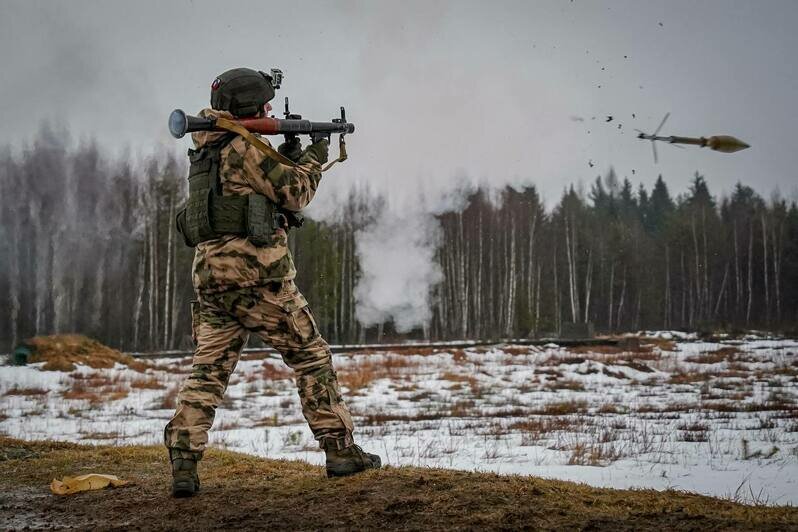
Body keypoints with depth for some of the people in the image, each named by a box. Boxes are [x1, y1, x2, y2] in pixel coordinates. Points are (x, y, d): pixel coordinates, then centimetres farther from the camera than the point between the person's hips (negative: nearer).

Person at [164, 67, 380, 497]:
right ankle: (340, 450, 9)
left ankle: (183, 465, -5)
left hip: (210, 276, 7)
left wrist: (286, 156, 20)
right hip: (257, 275, -7)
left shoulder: (205, 151, 18)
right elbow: (293, 193, -7)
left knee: (207, 370, 5)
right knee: (312, 358, 5)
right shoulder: (245, 147, -8)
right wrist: (314, 156, 8)